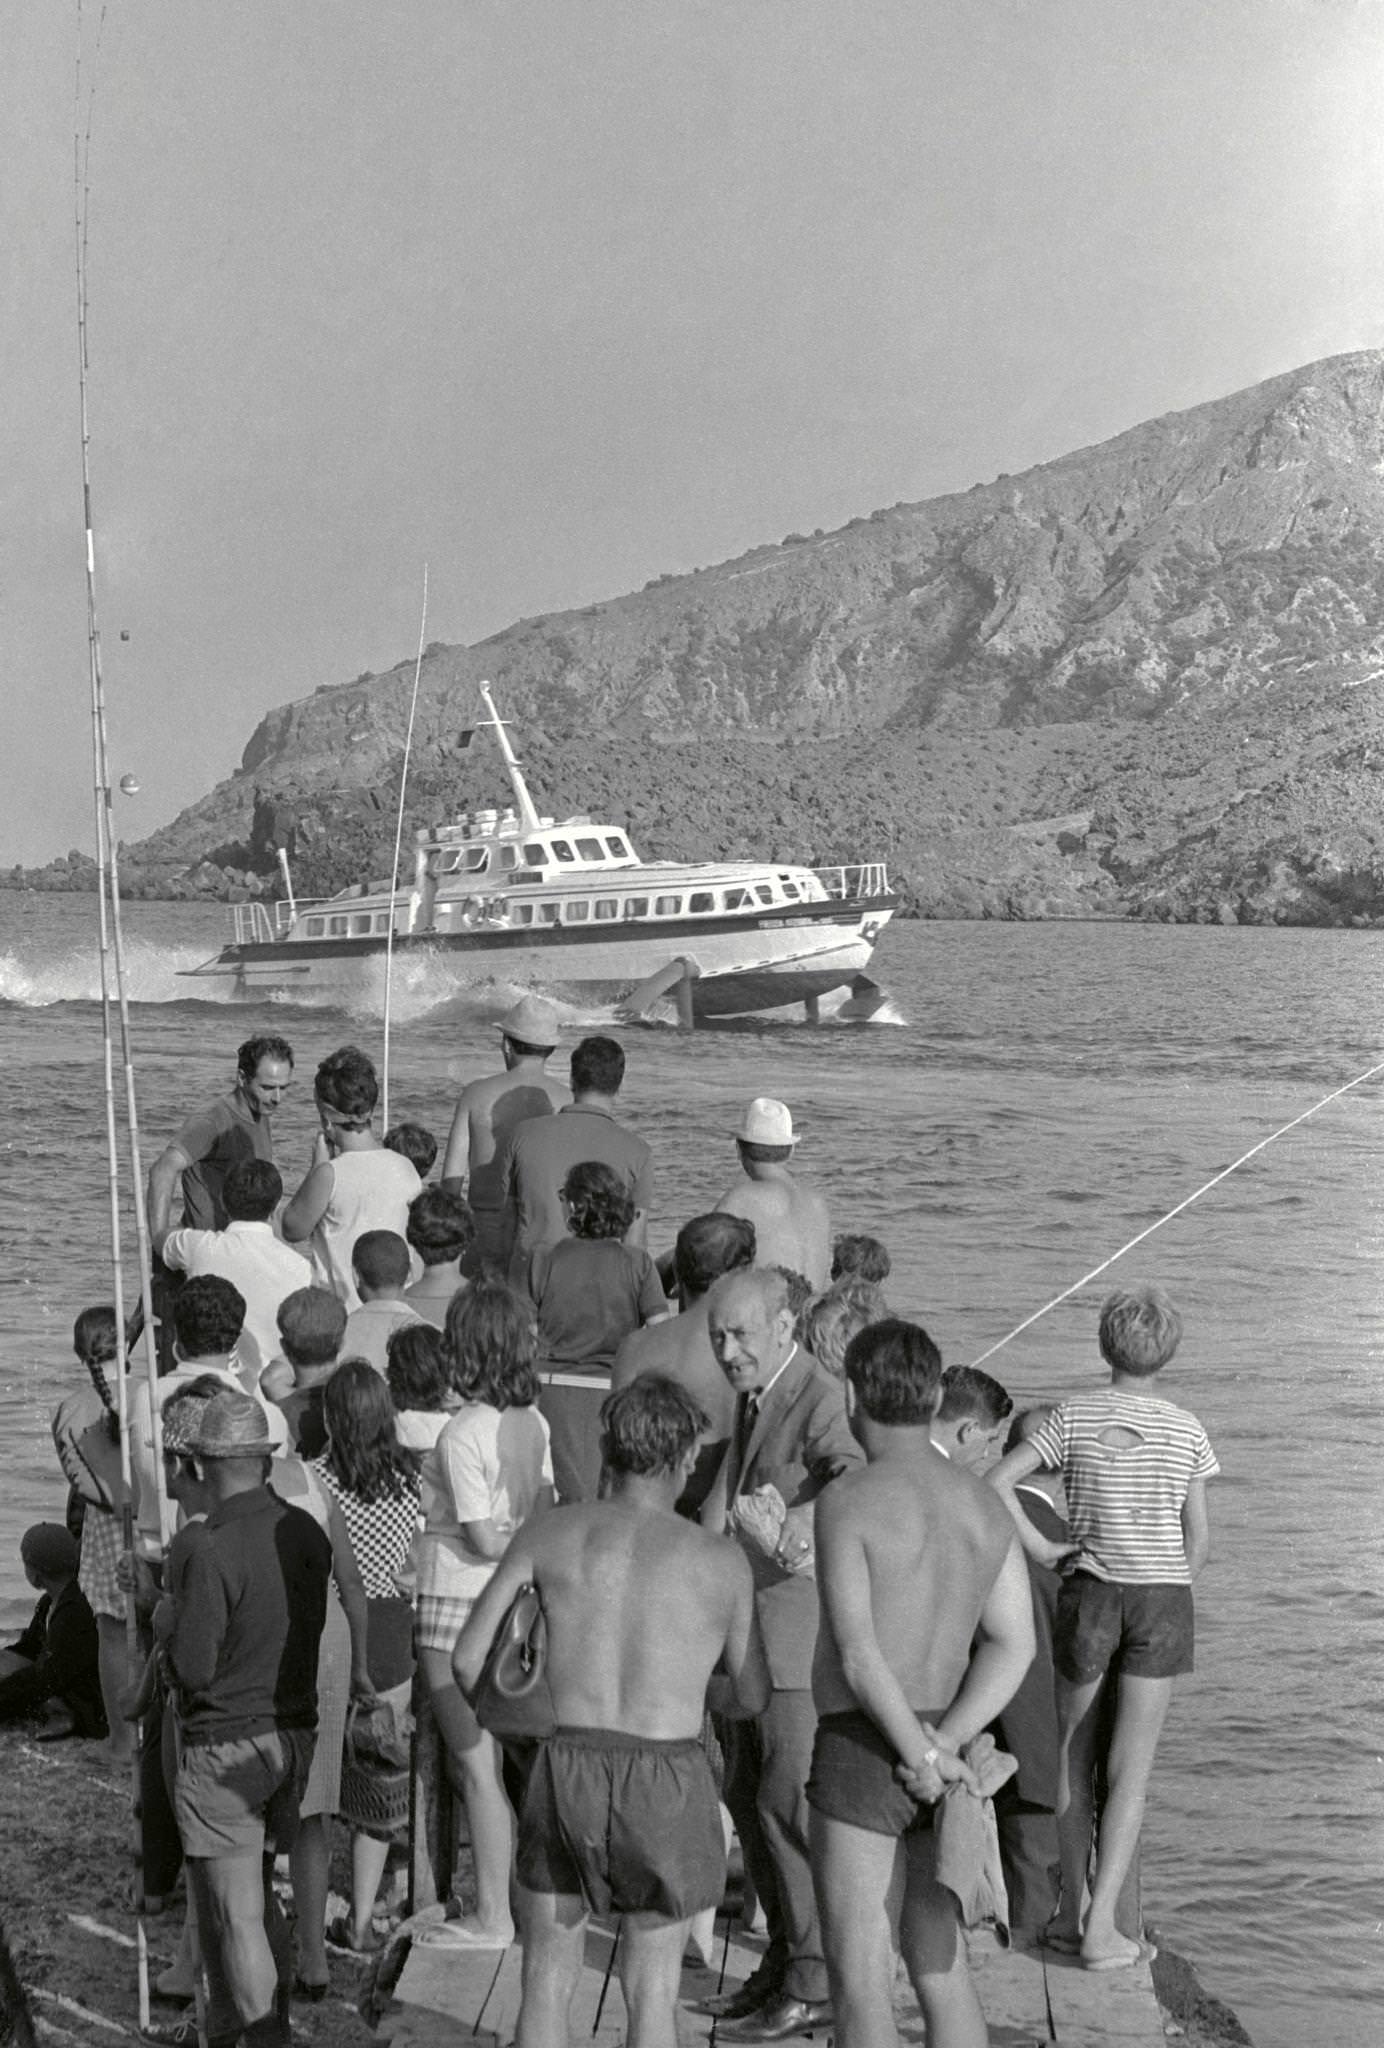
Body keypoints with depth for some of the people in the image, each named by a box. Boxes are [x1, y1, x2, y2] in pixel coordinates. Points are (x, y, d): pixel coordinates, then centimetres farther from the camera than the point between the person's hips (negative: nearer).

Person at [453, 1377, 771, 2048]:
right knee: (651, 1990, 12)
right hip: (666, 1779, -1)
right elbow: (752, 1697, 11)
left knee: (547, 1983, 14)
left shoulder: (548, 1534, 2)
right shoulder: (722, 1563, 0)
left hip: (565, 1766, 1)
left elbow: (467, 1658, 3)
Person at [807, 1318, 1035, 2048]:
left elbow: (857, 1655, -22)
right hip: (943, 1756, 6)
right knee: (941, 1965, 15)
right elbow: (1013, 1646, -2)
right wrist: (944, 1744, -10)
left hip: (860, 1749, -6)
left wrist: (923, 1759, -15)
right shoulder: (984, 1504, 5)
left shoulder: (848, 1501, -15)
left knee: (859, 1976, 0)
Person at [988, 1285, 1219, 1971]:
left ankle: (1072, 1911, 17)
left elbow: (996, 1481, -12)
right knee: (1130, 1772, 2)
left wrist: (1038, 1547, -3)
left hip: (1090, 1593, 0)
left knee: (1074, 1758, 15)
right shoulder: (1187, 1431, 0)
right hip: (1164, 1599, 0)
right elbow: (1198, 1542, 3)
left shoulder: (1075, 1416, -3)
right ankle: (1101, 1928, -4)